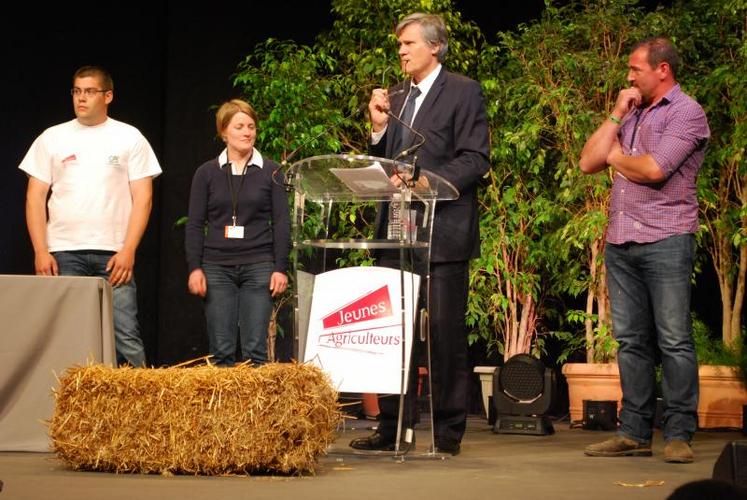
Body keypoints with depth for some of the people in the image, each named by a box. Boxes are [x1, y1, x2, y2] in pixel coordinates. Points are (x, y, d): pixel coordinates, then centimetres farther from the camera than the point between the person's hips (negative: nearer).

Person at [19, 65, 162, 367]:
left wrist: (128, 250, -9)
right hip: (63, 254, 2)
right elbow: (35, 197, 8)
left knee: (126, 336, -8)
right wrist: (40, 251, -3)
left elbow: (143, 197, 2)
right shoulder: (52, 138, 10)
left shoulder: (129, 138, 6)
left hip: (114, 254, -2)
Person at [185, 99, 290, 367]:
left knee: (255, 348, -4)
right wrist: (195, 267, -2)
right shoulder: (206, 173, 7)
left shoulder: (270, 172, 5)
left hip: (259, 266, -1)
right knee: (221, 350, -1)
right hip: (217, 266, 1)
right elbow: (195, 224, 7)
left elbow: (281, 222, 4)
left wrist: (280, 268, -3)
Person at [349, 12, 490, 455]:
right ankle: (394, 428, 13)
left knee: (446, 331, -2)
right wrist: (379, 127, 2)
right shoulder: (394, 98, 17)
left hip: (444, 231, -6)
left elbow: (475, 160, -9)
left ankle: (449, 431, 5)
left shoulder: (463, 92, -2)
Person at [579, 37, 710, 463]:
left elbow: (654, 169, -15)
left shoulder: (686, 113, -3)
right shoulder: (631, 115, 20)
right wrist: (616, 116, 7)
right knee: (631, 340, 7)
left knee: (674, 340, -5)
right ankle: (635, 433, 11)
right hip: (621, 241, 7)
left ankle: (680, 435, -3)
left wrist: (617, 156, 4)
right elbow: (588, 162, 13)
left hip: (665, 240, -7)